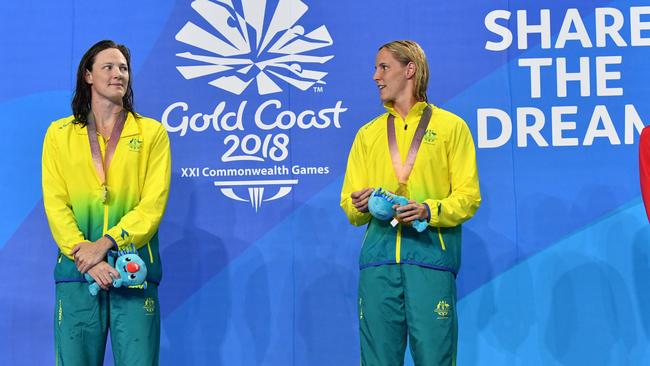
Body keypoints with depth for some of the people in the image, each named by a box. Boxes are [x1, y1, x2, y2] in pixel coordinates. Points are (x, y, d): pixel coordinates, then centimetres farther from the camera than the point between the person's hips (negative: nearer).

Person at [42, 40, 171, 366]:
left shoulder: (152, 133, 7)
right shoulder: (59, 134, 10)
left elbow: (154, 204, -2)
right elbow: (55, 204, 2)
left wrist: (105, 243, -13)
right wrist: (84, 254, -13)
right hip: (77, 270, 1)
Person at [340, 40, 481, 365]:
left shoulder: (451, 127, 10)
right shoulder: (367, 134, 21)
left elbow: (468, 197, 3)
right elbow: (349, 203, 18)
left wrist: (429, 210, -15)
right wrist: (361, 205, -6)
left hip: (431, 255, -3)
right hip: (378, 257, 3)